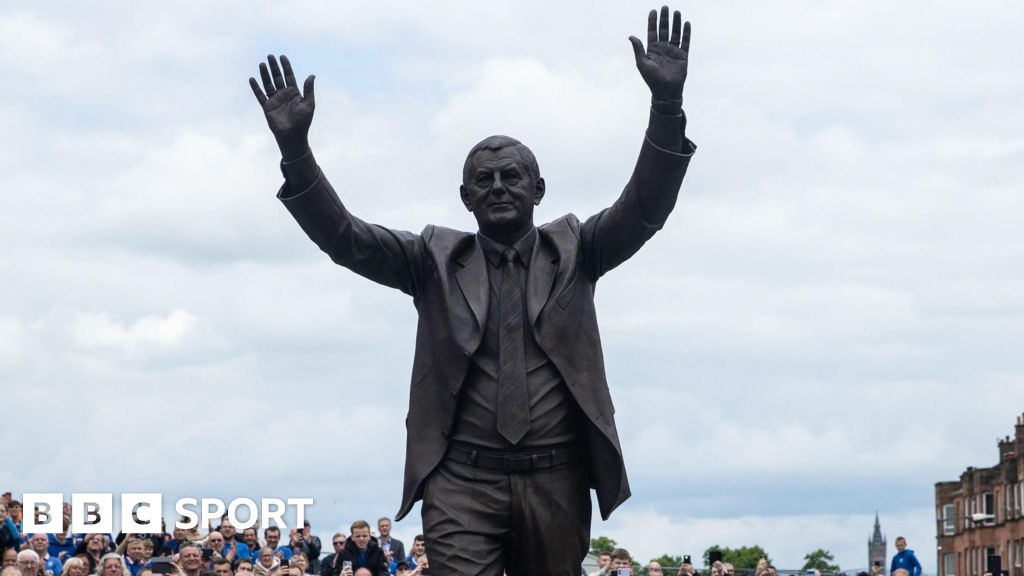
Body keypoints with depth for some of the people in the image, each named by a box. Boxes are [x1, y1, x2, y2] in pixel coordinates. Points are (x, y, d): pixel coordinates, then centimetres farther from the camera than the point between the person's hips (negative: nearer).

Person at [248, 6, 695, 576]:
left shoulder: (573, 251, 9)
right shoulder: (437, 258, 8)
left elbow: (645, 209, -4)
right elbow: (343, 236, 0)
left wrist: (667, 103, -20)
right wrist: (296, 146, -16)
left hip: (555, 481, 1)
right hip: (462, 482, -1)